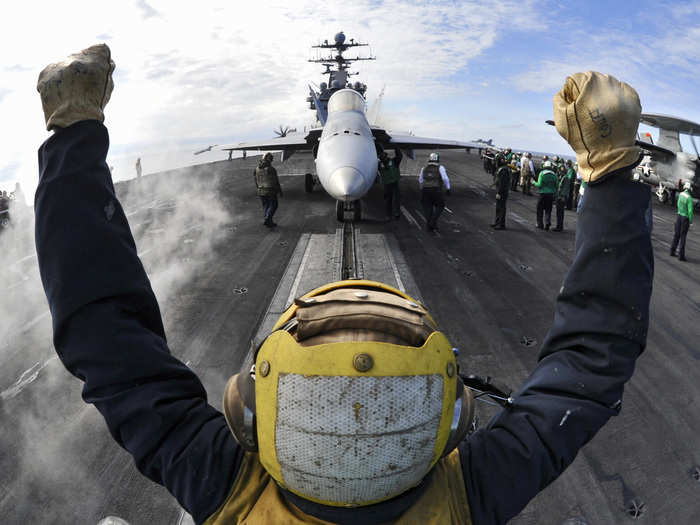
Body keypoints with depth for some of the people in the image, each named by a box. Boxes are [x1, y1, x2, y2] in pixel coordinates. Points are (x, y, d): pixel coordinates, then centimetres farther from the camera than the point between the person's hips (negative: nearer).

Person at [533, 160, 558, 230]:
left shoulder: (542, 173, -8)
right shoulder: (554, 174, 4)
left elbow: (539, 185, -11)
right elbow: (556, 186, 6)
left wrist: (534, 183, 6)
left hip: (543, 193, -3)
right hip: (551, 194, 3)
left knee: (540, 209, 9)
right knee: (548, 210, 9)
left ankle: (540, 224, 13)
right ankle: (547, 222, -7)